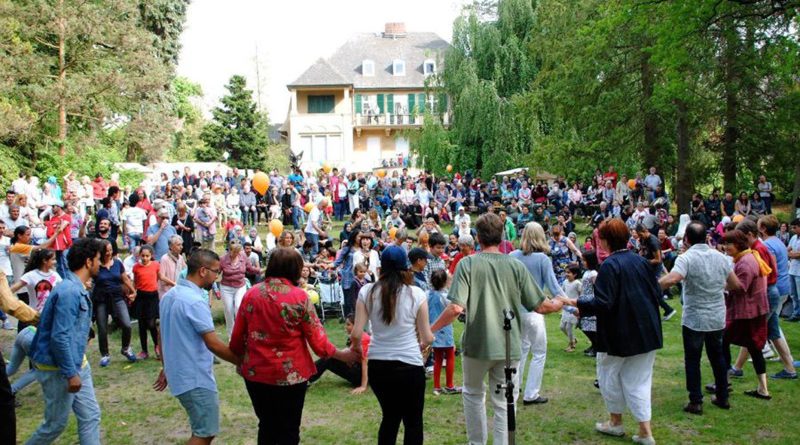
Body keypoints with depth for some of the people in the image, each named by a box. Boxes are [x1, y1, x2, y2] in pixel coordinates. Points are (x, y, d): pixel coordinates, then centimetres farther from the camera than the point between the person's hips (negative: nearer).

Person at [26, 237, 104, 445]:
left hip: (77, 363, 9)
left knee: (90, 416, 9)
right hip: (59, 369, -9)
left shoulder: (78, 289, 7)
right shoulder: (69, 292, -24)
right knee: (56, 424, 7)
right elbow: (59, 337, -26)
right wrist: (70, 374, -21)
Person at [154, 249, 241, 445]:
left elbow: (164, 335, 17)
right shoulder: (195, 301, -22)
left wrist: (167, 368, 25)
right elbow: (213, 344, -23)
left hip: (179, 373, 10)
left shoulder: (169, 295, 8)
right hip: (195, 378, -10)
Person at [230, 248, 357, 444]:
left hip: (255, 373, 4)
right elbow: (317, 340, -9)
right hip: (290, 375, -3)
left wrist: (241, 358, 23)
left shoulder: (251, 294, -3)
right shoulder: (300, 296, -12)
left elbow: (237, 339, 3)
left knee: (266, 427, 22)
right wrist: (343, 354, 6)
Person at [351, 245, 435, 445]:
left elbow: (356, 334, -6)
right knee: (413, 421, 14)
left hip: (378, 366, 3)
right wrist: (425, 340, 18)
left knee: (390, 416, 23)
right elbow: (427, 338, -5)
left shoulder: (367, 292, -4)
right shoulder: (416, 294, -8)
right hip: (409, 366, -3)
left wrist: (356, 347, 16)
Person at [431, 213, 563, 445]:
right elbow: (540, 306, -2)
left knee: (473, 393, 23)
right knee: (504, 403, 11)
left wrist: (431, 330, -6)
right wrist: (556, 304, 20)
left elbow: (456, 308, -19)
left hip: (476, 344, -1)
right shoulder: (516, 265, -5)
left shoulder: (467, 263, -10)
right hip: (508, 346, 1)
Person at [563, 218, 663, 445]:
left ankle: (616, 421, 29)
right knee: (638, 380, 12)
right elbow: (657, 294, 8)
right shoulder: (641, 261, 2)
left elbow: (602, 304, -23)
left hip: (620, 332, -6)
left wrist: (578, 303, -10)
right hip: (647, 332, 6)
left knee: (609, 374, 15)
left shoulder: (610, 265, -18)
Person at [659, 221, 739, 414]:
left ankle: (696, 402, 8)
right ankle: (722, 397, 28)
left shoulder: (686, 258, -17)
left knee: (692, 360, 5)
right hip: (717, 318, 6)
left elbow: (671, 279, -34)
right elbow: (735, 284, 10)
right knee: (717, 356, 19)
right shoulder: (720, 257, 2)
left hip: (694, 319, -5)